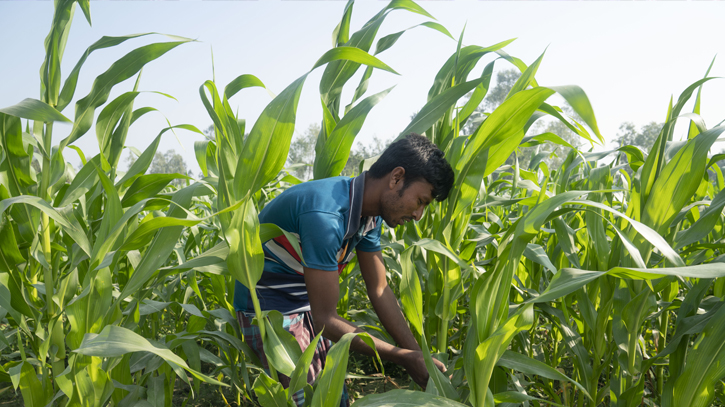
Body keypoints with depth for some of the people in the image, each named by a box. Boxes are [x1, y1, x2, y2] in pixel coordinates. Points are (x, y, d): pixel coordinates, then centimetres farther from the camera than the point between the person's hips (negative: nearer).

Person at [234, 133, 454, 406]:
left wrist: (419, 356, -6)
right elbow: (325, 320, -29)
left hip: (308, 306, 8)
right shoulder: (325, 215, -33)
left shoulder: (368, 213, -5)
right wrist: (402, 357, -23)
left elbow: (379, 291, 0)